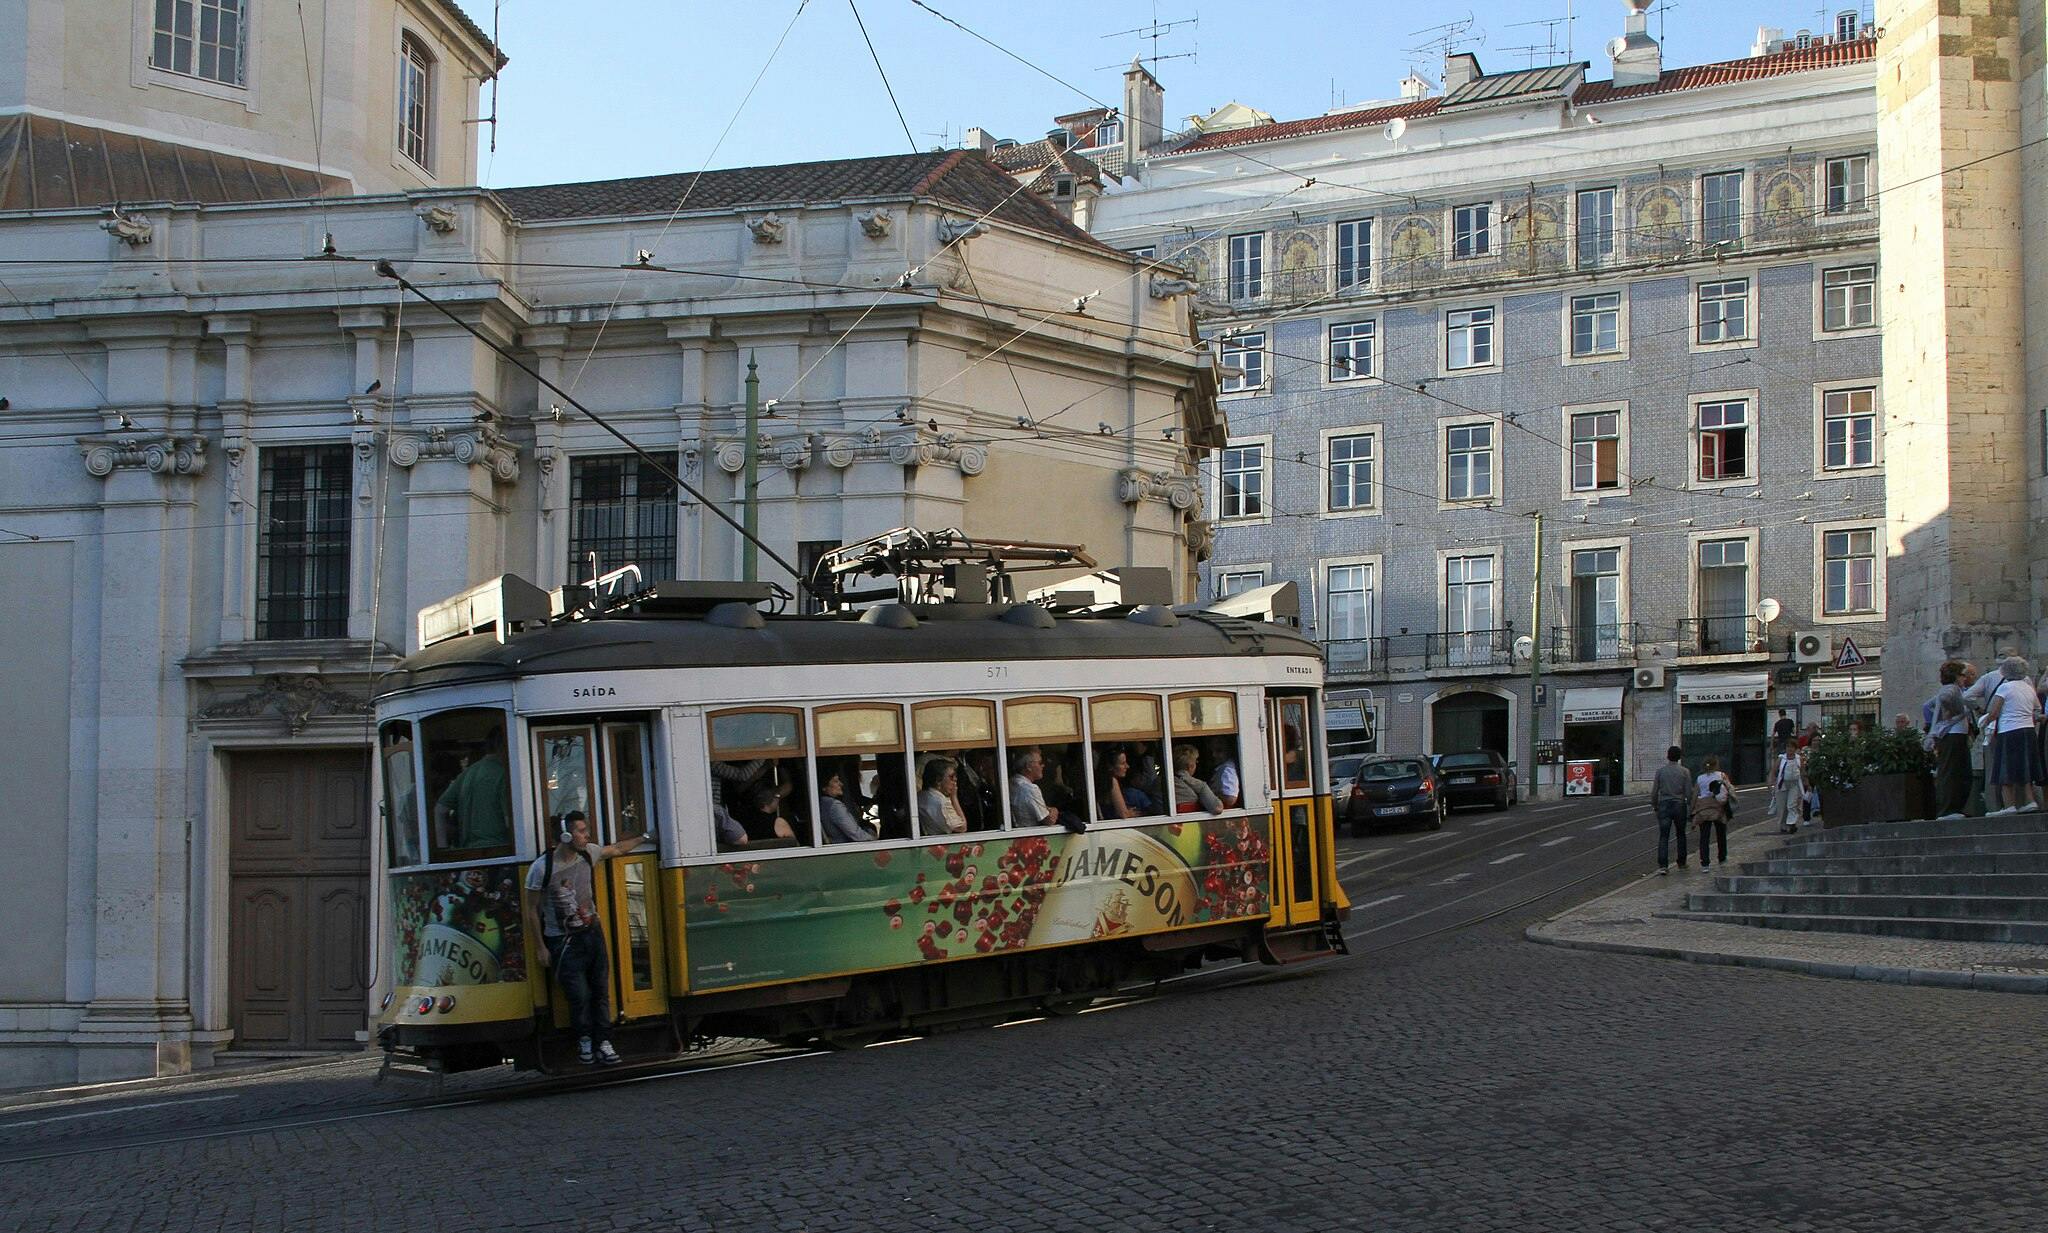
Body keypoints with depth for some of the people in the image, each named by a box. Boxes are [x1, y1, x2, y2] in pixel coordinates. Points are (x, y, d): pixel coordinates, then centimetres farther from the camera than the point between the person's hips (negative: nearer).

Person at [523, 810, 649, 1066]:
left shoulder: (589, 854, -3)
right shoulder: (541, 868, -17)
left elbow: (618, 849, 20)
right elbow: (532, 910, -8)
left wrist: (644, 838, 23)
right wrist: (542, 947, -6)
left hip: (592, 933, 5)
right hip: (563, 942, -5)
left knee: (600, 991, 3)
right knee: (579, 995, -9)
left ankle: (602, 1043, 10)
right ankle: (584, 1040, 14)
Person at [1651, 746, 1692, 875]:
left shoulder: (1660, 771, -2)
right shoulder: (1684, 772, -3)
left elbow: (1654, 791, 0)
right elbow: (1689, 792, -4)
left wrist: (1654, 805, 13)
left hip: (1664, 806, 0)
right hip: (1679, 805, 0)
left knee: (1663, 836, -3)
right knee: (1681, 835, 17)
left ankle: (1662, 865, -14)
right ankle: (1681, 862, 25)